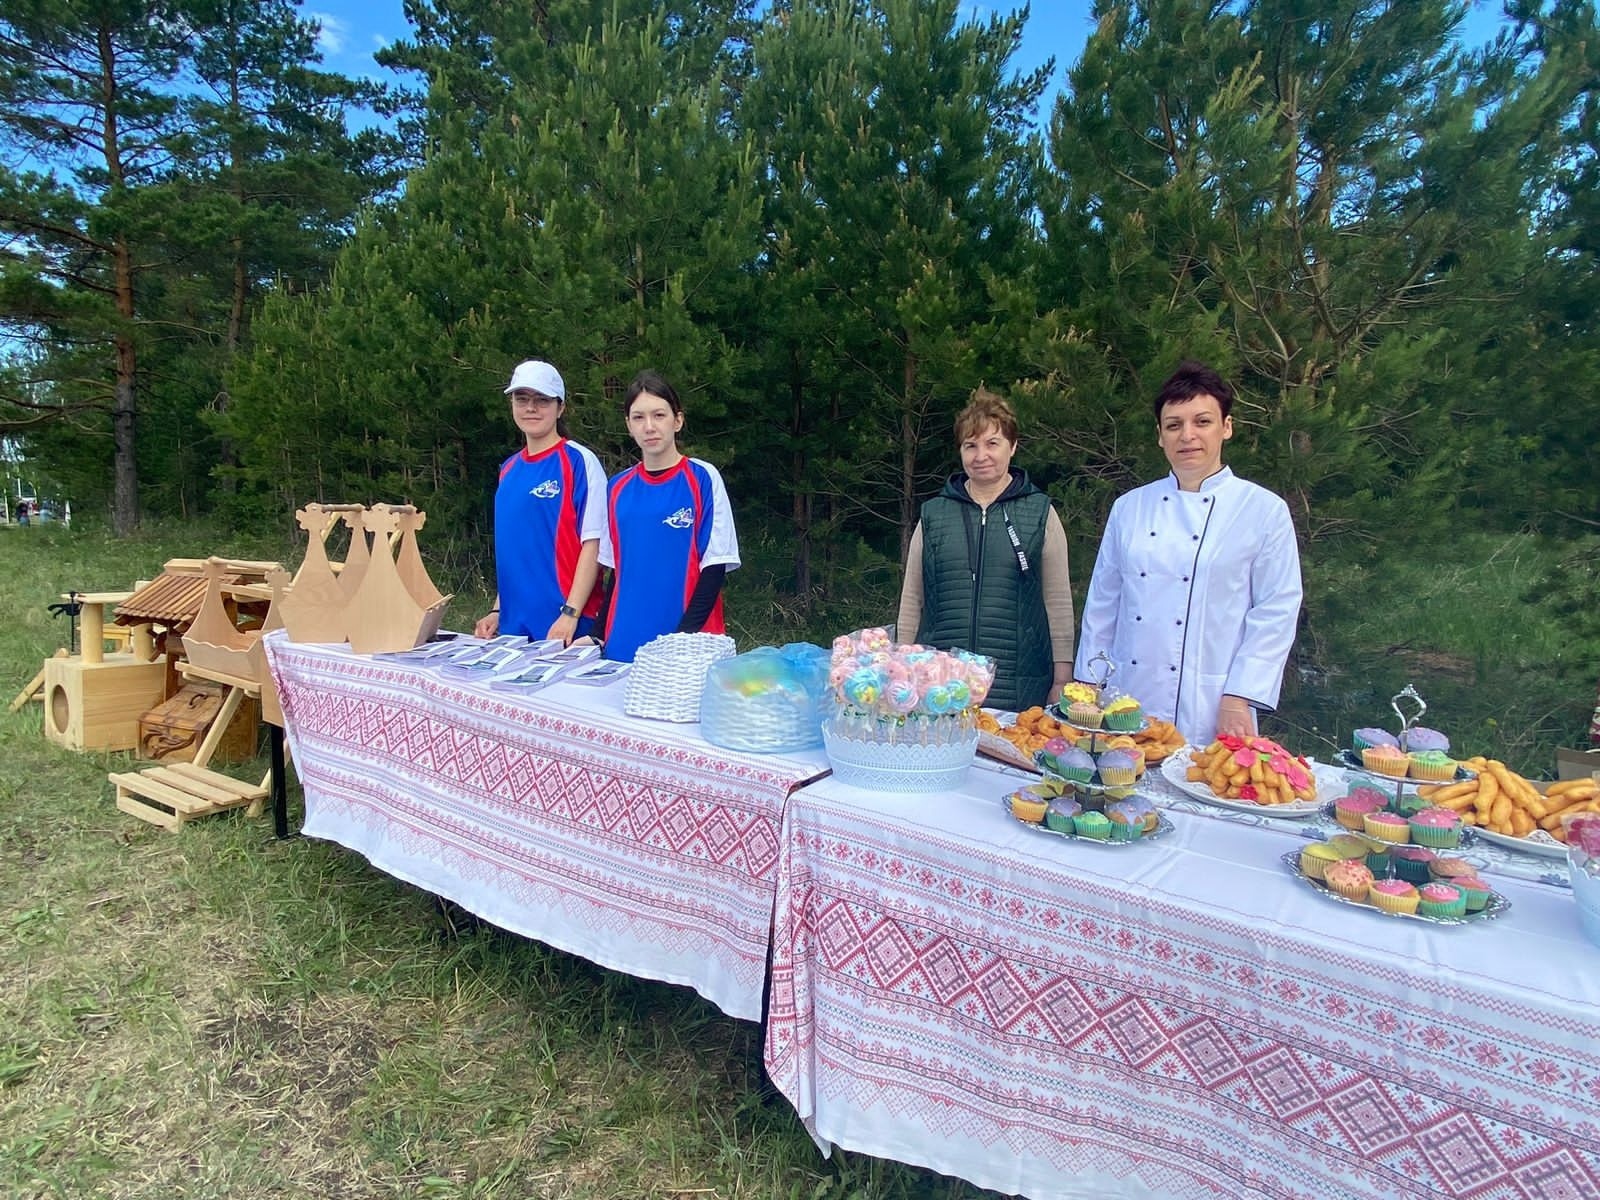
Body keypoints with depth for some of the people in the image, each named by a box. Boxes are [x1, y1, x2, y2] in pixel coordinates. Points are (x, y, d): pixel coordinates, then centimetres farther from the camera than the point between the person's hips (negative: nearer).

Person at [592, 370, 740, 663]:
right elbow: (617, 571, 12)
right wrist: (599, 635, 4)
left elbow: (713, 569, -7)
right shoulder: (618, 487, 6)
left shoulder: (703, 478, -5)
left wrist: (683, 637, -15)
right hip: (624, 644, 3)